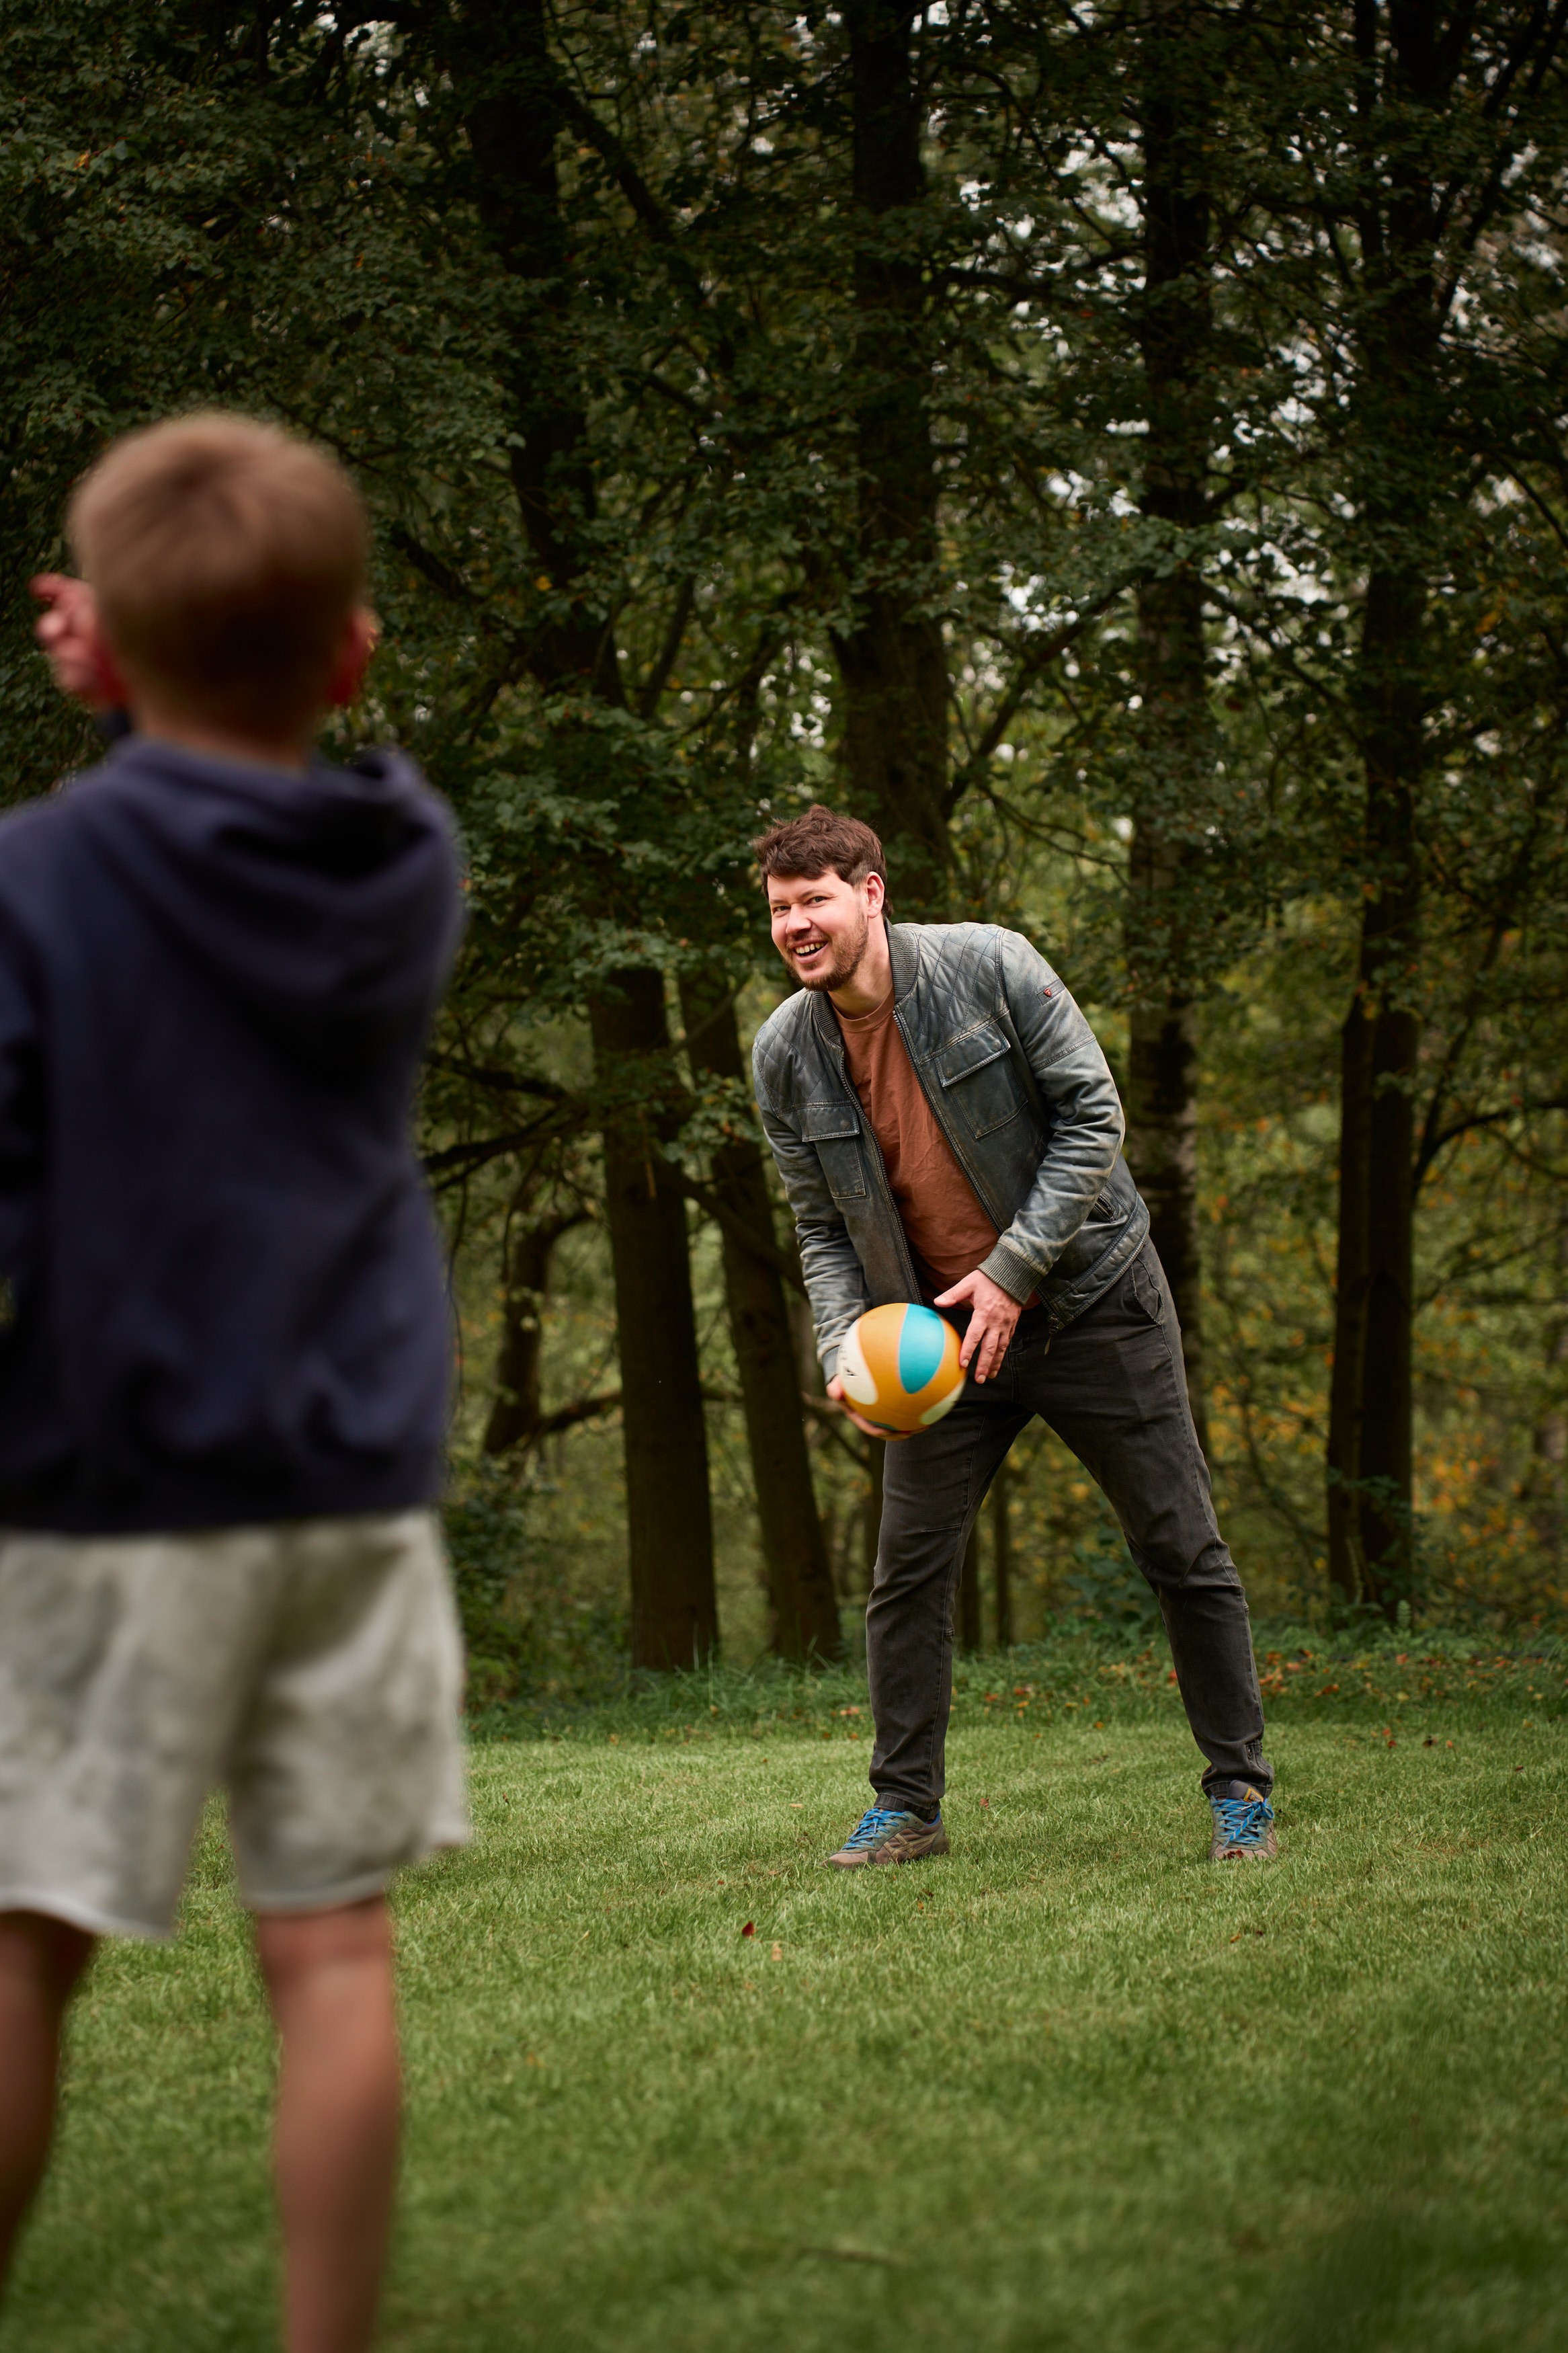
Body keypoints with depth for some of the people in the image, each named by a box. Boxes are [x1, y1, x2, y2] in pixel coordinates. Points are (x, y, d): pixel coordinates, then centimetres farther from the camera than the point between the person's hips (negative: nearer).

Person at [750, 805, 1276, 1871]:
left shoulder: (987, 965, -16)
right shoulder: (784, 1053, -4)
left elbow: (1093, 1112, -13)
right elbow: (823, 1228, 5)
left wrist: (1013, 1270, -19)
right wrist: (844, 1346, -12)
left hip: (1088, 1295, -3)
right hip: (942, 1337, 3)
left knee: (1185, 1552, 1)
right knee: (908, 1574, 0)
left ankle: (1243, 1791, 14)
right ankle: (906, 1807, 15)